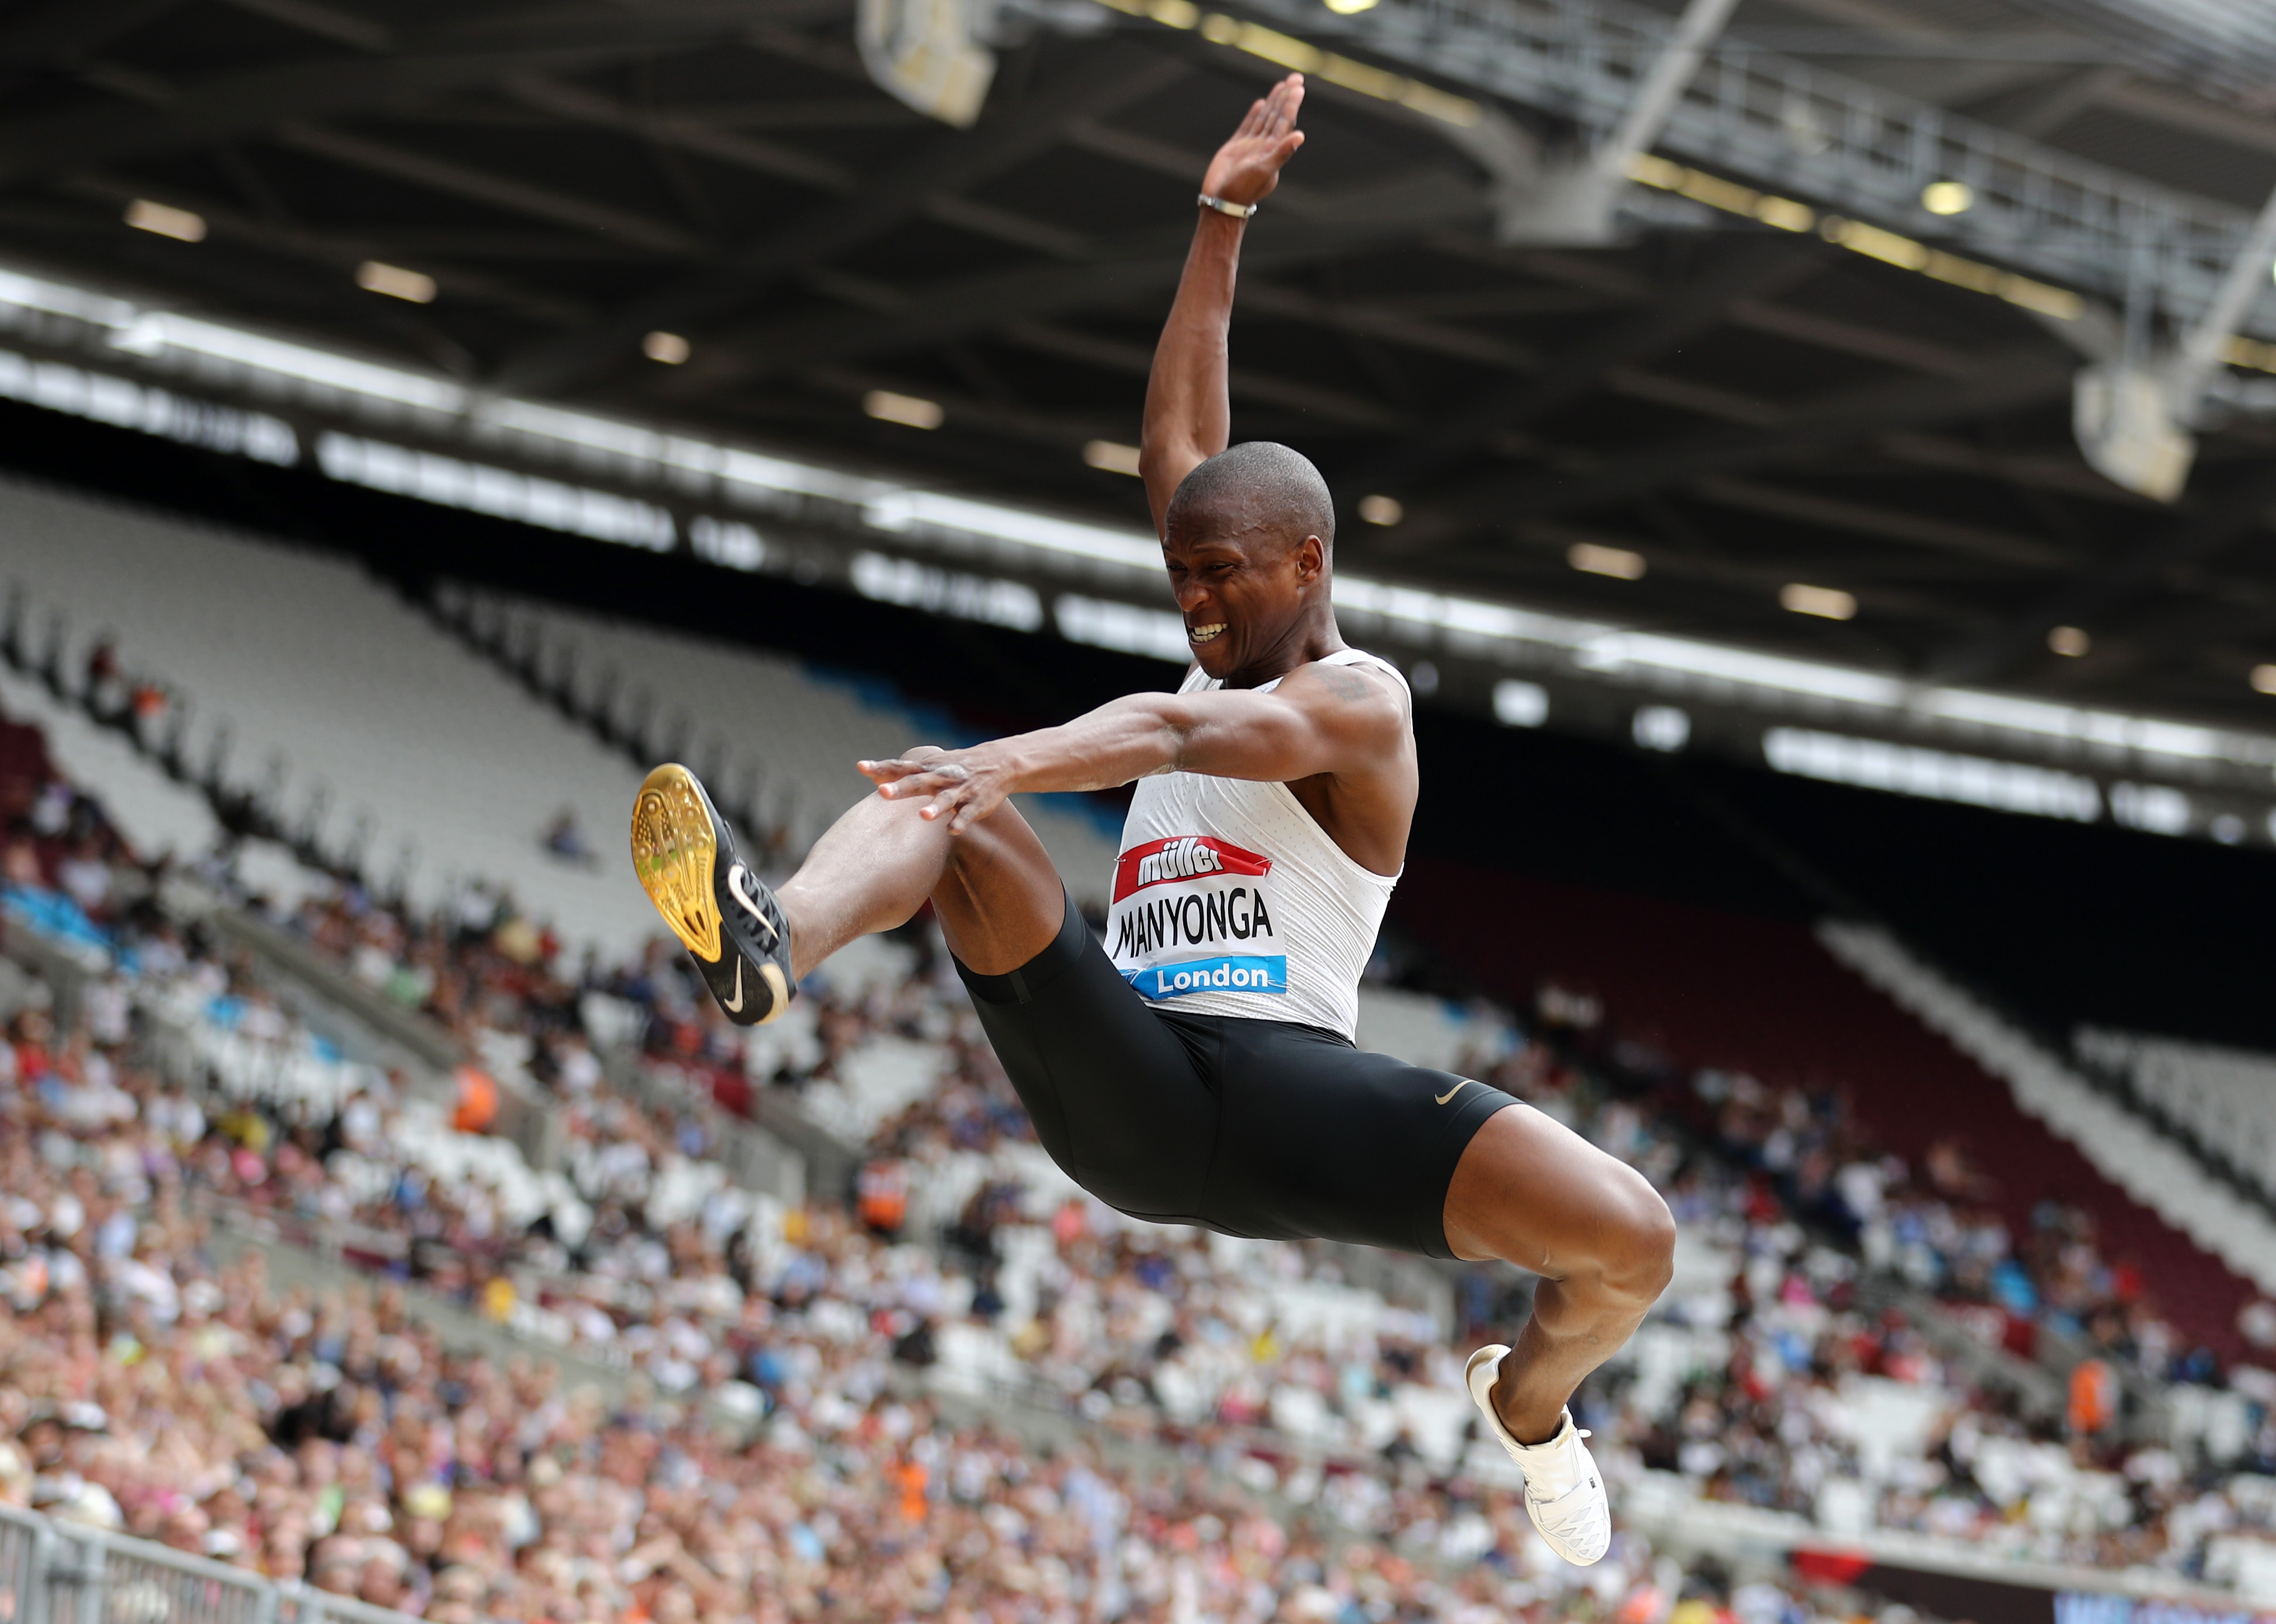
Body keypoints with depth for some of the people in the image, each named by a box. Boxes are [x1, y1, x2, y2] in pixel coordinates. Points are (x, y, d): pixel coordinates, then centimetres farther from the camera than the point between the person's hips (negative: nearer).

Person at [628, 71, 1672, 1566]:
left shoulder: (1358, 700, -1)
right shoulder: (1222, 666, 23)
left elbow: (1185, 735, -22)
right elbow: (1180, 442, 21)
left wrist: (1010, 763, -40)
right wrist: (1222, 223, 16)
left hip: (1290, 1077, -5)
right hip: (1126, 1091, 5)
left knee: (1633, 1240, -23)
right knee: (940, 811, -14)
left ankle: (1529, 1401, 15)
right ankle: (768, 949, -49)